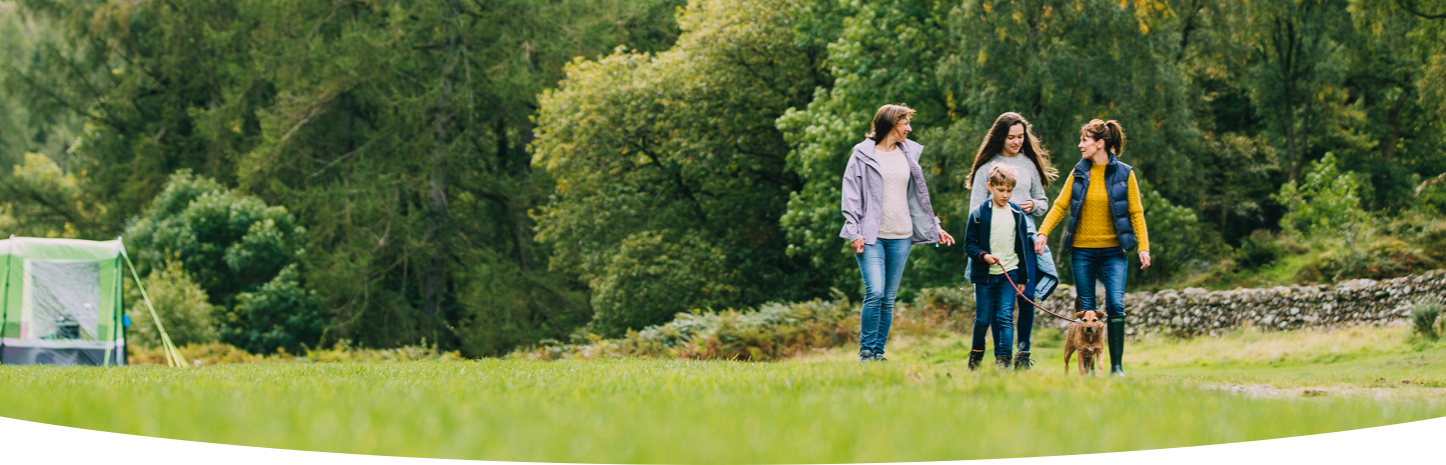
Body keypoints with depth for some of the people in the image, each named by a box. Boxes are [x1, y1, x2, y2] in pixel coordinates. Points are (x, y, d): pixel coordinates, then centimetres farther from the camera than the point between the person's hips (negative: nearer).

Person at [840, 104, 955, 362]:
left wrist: (934, 227, 21)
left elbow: (918, 196, 23)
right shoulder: (863, 155, -1)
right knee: (875, 293, -17)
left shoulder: (908, 154, 14)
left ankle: (878, 352, 11)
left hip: (900, 237, 5)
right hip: (872, 235, -5)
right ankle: (866, 351, -7)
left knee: (889, 299, 4)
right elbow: (851, 196, -3)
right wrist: (854, 232, -11)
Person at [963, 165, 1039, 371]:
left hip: (1009, 274, 1)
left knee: (1005, 317, -10)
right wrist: (983, 255, -19)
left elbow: (1023, 248, 11)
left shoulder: (1017, 214, 6)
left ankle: (1003, 359, -10)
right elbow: (969, 244, 1)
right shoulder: (979, 214, -2)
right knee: (983, 319, 4)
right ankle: (976, 354, 27)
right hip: (984, 275, -1)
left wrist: (1023, 278, 10)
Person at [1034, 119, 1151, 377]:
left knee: (1115, 305, -12)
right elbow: (1060, 205, 6)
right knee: (1086, 310, 2)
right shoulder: (1079, 173, 7)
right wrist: (1043, 232, -7)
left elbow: (1136, 212, 2)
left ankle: (1117, 367, -7)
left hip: (1113, 251, -2)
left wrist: (1143, 246, -6)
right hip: (1082, 250, 2)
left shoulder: (1123, 173, 1)